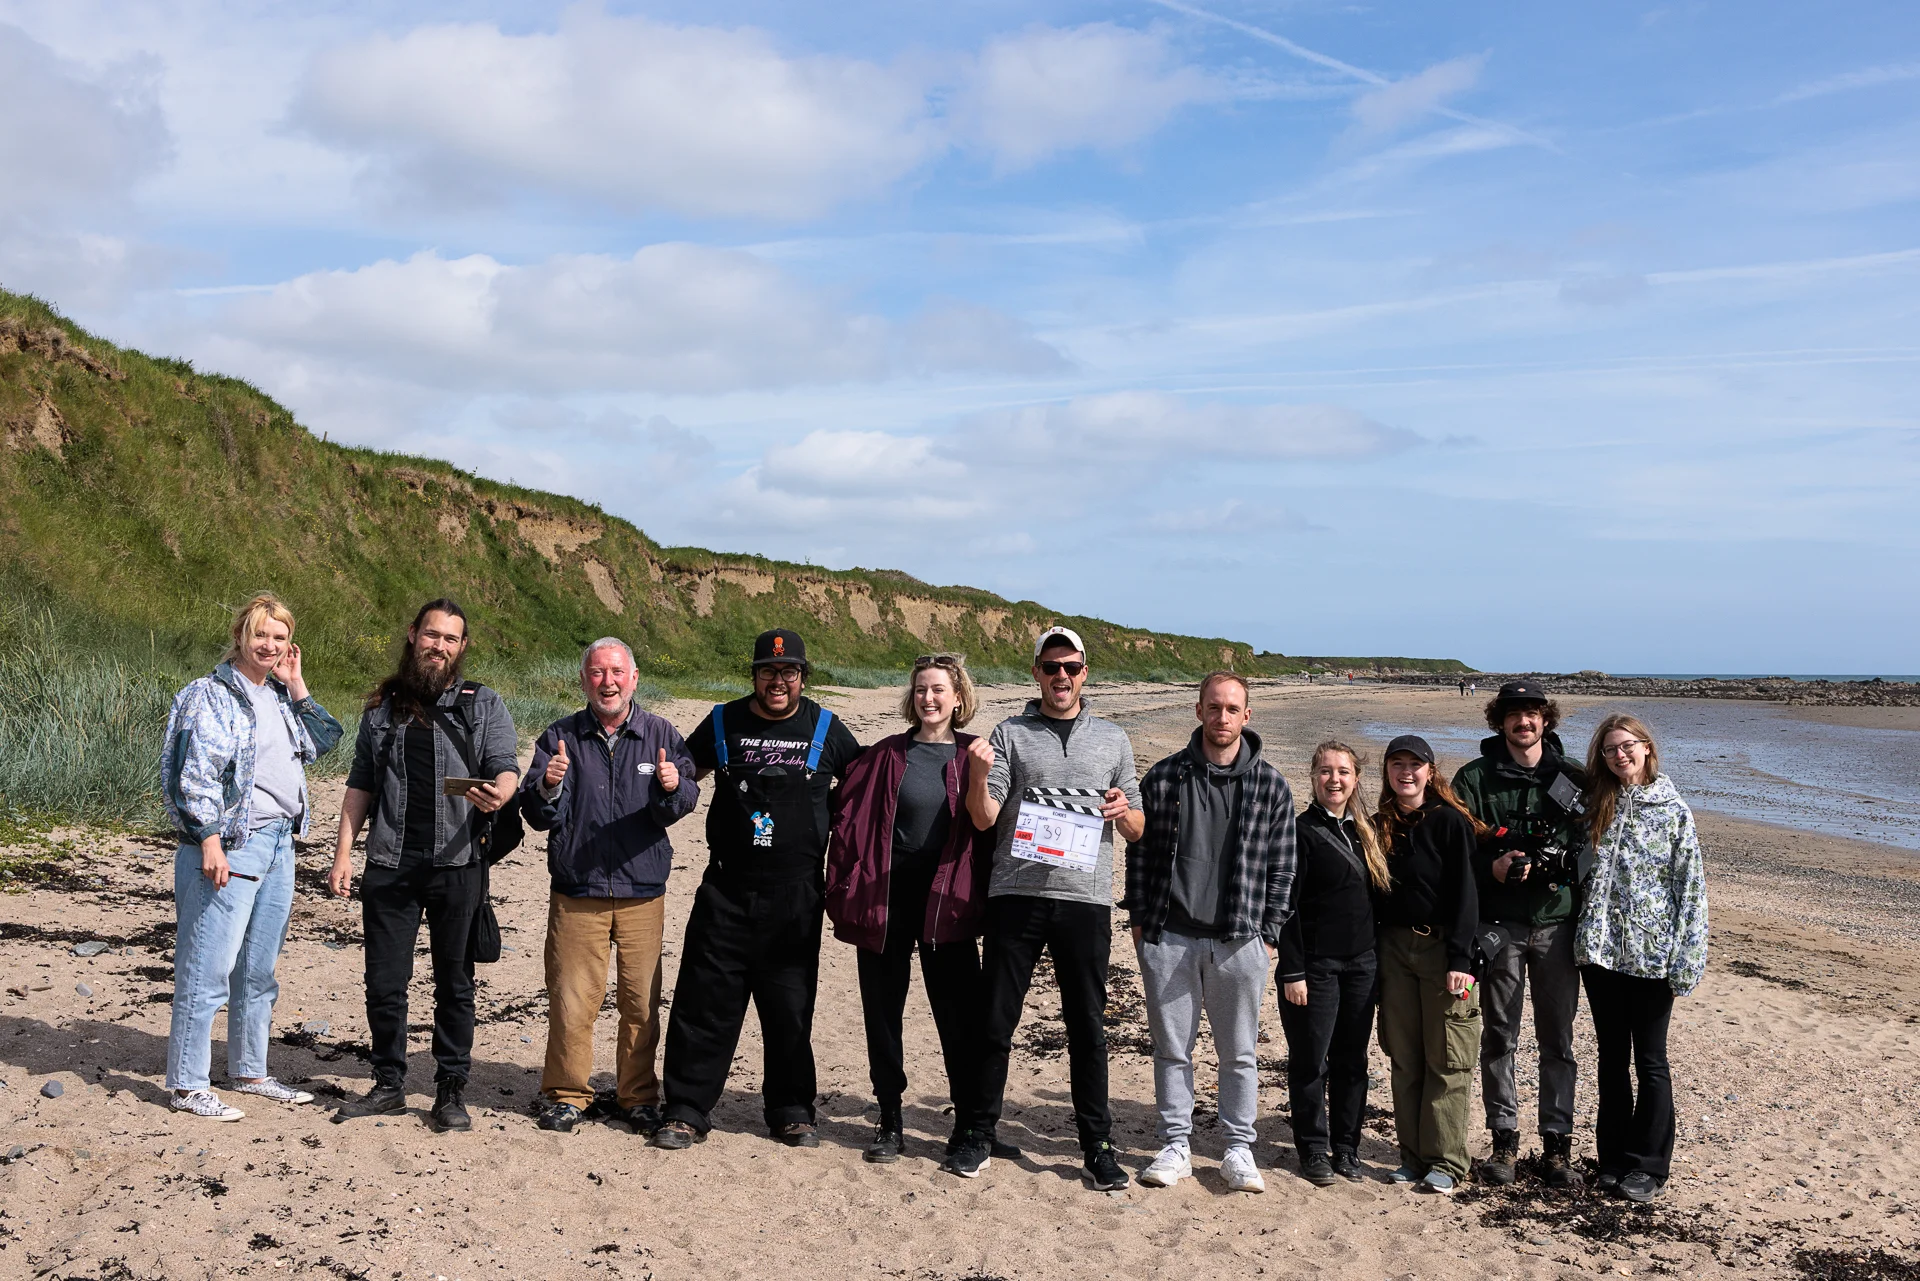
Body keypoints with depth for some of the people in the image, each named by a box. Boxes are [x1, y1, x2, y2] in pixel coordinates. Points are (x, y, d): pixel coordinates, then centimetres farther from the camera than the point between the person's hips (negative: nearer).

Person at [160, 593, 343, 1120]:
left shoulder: (279, 697, 16)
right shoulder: (211, 696, -7)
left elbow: (320, 745, 17)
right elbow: (197, 774, -13)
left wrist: (297, 687, 11)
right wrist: (210, 841, -19)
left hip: (279, 843, 8)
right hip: (230, 846, -8)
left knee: (259, 968, 14)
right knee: (208, 968, -5)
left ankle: (249, 1072, 25)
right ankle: (188, 1086, 3)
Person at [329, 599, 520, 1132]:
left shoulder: (484, 706, 6)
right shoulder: (382, 708, 13)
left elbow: (506, 767, -3)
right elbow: (361, 784, 15)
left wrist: (497, 793, -27)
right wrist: (343, 853, 7)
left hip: (457, 866, -2)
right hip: (390, 866, 2)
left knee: (455, 982, 5)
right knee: (384, 981, 5)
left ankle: (451, 1090, 14)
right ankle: (389, 1084, 20)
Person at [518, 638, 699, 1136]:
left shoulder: (662, 735, 4)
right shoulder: (560, 738, 4)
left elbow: (681, 808, -7)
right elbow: (539, 817, -1)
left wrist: (673, 788, -30)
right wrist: (549, 786, -22)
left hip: (643, 894, 0)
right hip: (576, 894, 0)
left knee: (641, 1002, 5)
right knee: (570, 1001, -1)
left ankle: (638, 1097, 20)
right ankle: (567, 1095, 16)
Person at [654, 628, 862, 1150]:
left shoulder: (825, 728, 4)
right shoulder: (723, 723, 5)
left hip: (796, 897, 0)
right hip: (726, 891, 0)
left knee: (790, 1008, 8)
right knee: (704, 1003, 0)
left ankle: (791, 1111, 21)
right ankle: (685, 1111, 10)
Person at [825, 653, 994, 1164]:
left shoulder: (973, 757, 3)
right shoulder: (886, 755, 3)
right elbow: (846, 817, 3)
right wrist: (846, 889, -2)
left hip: (948, 901, -1)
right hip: (886, 896, 1)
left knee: (960, 1013, 0)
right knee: (882, 1011, 8)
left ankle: (969, 1123, 13)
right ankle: (890, 1121, 21)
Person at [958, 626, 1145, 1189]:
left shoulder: (1113, 739, 13)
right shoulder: (1009, 734, 7)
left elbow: (1138, 830, 16)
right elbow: (985, 819, 0)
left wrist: (1125, 811, -7)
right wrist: (979, 774, -18)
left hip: (1086, 900, 1)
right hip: (1016, 895, -1)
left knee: (1088, 1027, 6)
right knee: (997, 1021, 4)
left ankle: (1097, 1146, 14)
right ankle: (981, 1133, 18)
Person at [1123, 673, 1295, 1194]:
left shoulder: (1270, 784, 3)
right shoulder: (1163, 777, 3)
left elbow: (1281, 866, 6)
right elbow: (1139, 852, 8)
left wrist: (1267, 933, 2)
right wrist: (1140, 921, 3)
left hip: (1240, 941, 0)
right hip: (1169, 937, 0)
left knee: (1240, 1052, 7)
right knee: (1171, 1048, 7)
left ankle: (1239, 1150, 20)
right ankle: (1176, 1146, 19)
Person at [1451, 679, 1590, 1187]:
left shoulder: (1572, 778, 9)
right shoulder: (1475, 778, 4)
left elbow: (1593, 844, 9)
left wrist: (1563, 865, -11)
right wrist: (1494, 867, -18)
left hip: (1558, 921, 1)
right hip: (1500, 922, -1)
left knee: (1558, 1038, 5)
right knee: (1499, 1035, 5)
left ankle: (1557, 1145, 14)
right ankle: (1504, 1140, 15)